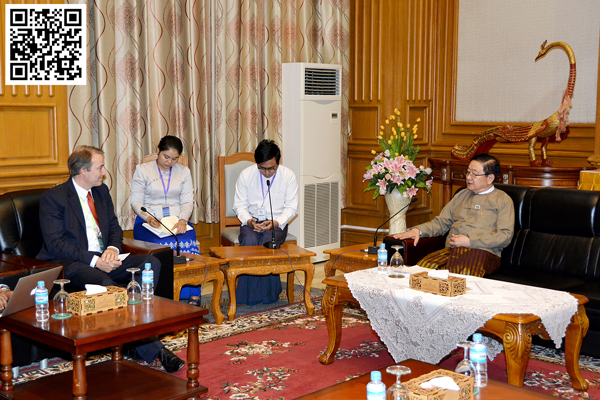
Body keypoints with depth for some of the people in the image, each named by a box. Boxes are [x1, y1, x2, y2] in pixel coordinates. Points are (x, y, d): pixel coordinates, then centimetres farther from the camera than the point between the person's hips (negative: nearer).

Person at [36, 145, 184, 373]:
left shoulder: (101, 191, 15)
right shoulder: (53, 198, -6)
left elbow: (115, 228, 18)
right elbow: (55, 244, -13)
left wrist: (113, 248, -6)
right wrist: (94, 260, -22)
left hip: (103, 259, 7)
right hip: (70, 264, -7)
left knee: (151, 263, -18)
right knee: (106, 284, -37)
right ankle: (151, 349, -34)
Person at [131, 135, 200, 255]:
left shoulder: (184, 171, 16)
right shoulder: (142, 170, 9)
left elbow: (187, 202, 9)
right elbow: (136, 202, 4)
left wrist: (182, 220, -12)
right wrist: (148, 218, -16)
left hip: (177, 220, 2)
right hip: (148, 222, -2)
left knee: (185, 243, -33)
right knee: (159, 243, -36)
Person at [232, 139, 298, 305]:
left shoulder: (288, 176, -3)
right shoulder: (246, 175, -1)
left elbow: (291, 208, -1)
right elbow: (239, 205, 3)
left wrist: (276, 223, -19)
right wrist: (249, 221, -18)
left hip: (277, 222, -1)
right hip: (252, 221, 1)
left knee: (268, 241, -35)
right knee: (249, 241, -33)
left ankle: (270, 294, -23)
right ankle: (249, 295, -25)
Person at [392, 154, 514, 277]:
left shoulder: (502, 200, 10)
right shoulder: (461, 195, 29)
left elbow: (505, 235, -2)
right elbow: (441, 222, 26)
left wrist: (469, 241, -10)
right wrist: (418, 230, 5)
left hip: (483, 251, -4)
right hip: (451, 250, 4)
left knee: (464, 274, -39)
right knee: (423, 266, -29)